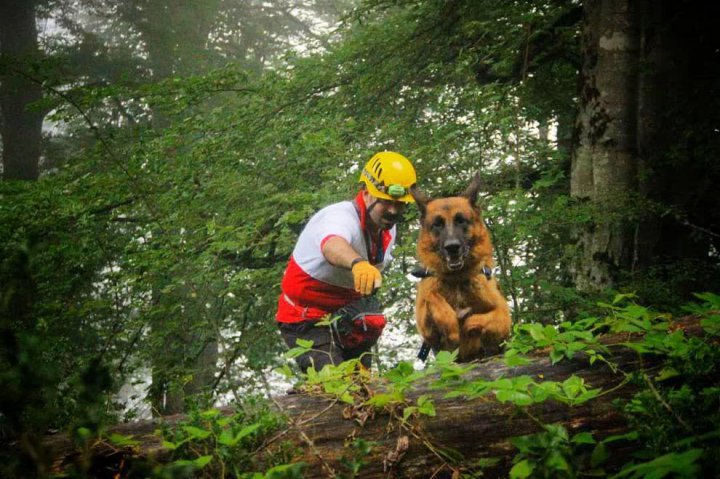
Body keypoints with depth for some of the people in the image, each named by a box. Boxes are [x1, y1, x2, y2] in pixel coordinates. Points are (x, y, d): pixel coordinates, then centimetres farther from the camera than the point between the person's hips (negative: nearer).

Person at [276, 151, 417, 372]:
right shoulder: (342, 217, -28)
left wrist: (368, 309, 6)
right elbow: (333, 245, -54)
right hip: (306, 322, -8)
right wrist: (358, 263, -75)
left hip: (345, 319, 8)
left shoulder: (388, 229, 0)